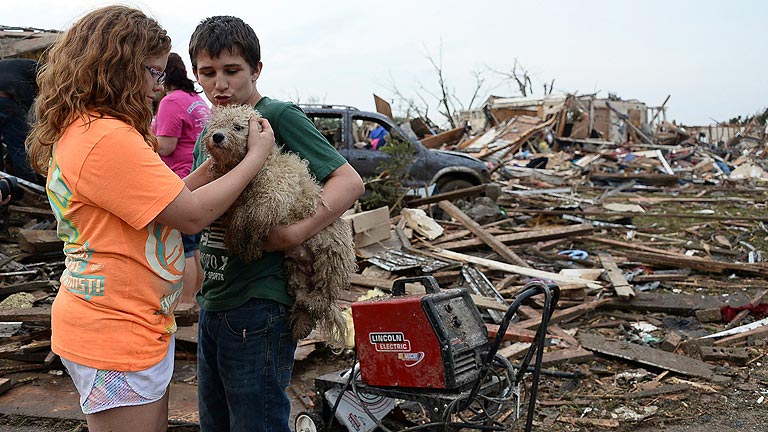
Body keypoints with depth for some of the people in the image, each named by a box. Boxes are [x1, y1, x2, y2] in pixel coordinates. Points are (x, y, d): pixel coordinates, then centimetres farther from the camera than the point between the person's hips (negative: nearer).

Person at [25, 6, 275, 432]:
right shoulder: (107, 139, -23)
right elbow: (192, 214, -21)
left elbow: (167, 200, 10)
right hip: (116, 337, -10)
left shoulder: (79, 129, 10)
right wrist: (256, 156, -11)